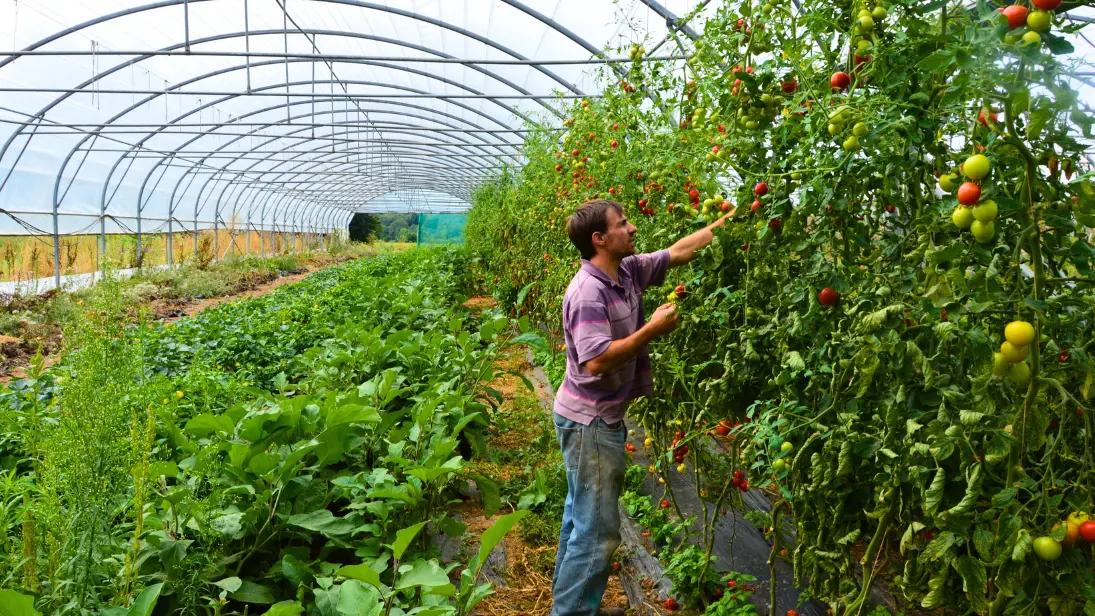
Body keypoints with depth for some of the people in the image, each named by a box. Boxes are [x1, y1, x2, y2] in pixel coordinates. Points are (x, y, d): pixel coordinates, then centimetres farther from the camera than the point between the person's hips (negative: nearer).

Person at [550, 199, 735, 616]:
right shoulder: (588, 291, -23)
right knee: (597, 529, -1)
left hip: (601, 418, 9)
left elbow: (679, 252, 14)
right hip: (589, 422, -9)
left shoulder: (629, 270, 3)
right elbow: (596, 361, -30)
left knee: (581, 517, 20)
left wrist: (728, 220, 13)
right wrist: (653, 329, -22)